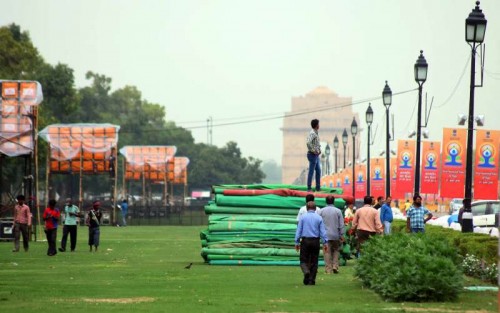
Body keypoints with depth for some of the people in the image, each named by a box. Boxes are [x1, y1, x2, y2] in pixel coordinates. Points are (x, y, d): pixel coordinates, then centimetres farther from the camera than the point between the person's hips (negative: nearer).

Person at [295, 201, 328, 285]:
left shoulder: (303, 217, 1)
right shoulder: (319, 218, 2)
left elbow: (298, 230, 1)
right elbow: (323, 231, -1)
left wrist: (297, 242, 5)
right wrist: (325, 243, 1)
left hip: (305, 241, -1)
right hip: (315, 241, 1)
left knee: (304, 260, 5)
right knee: (314, 261, 9)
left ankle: (306, 272, -25)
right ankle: (311, 280, 7)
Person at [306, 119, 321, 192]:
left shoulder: (316, 133, 14)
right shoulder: (312, 133, -17)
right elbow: (308, 142, -32)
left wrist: (319, 150, 11)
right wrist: (313, 151, -24)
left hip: (316, 155, 10)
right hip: (313, 155, -10)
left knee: (318, 171, 13)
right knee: (311, 172, -5)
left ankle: (318, 187, 18)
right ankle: (309, 188, -2)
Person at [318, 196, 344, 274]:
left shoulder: (321, 211, 0)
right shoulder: (338, 211, 0)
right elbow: (341, 224, 0)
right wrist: (342, 235, 6)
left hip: (326, 235, 0)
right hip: (335, 235, 0)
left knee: (327, 252, 1)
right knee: (336, 250, 15)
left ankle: (328, 269, -1)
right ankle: (335, 266, 2)